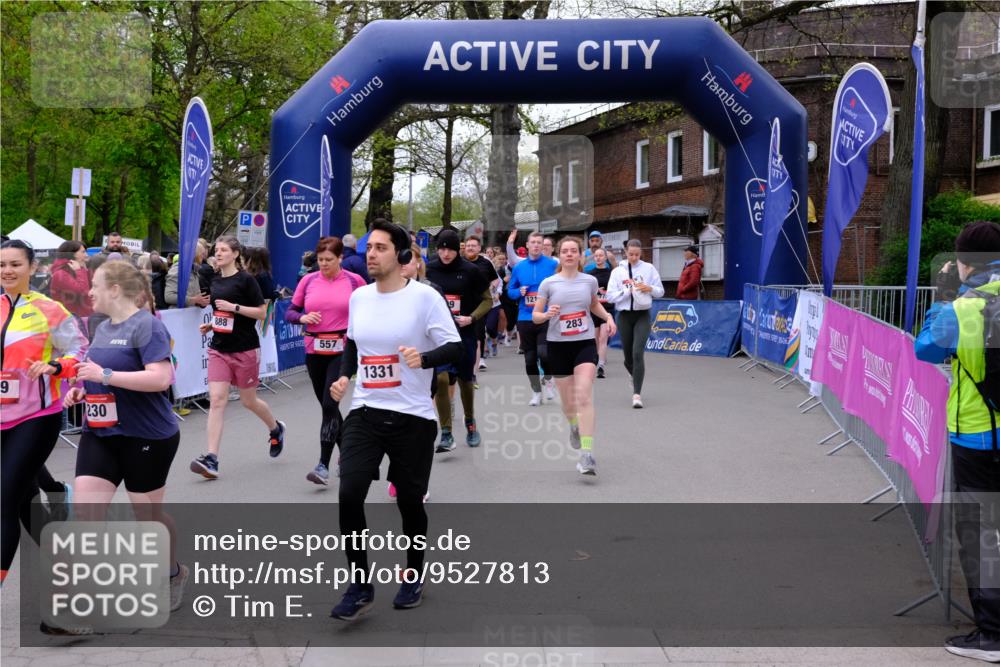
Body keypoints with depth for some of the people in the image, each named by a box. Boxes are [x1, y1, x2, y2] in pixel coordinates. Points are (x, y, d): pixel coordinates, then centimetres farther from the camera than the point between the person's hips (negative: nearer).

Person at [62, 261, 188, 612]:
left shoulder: (147, 325, -16)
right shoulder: (103, 328, 11)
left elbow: (160, 379, -26)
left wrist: (104, 375, -26)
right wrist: (82, 390, 4)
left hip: (147, 437, -7)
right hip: (100, 434, 7)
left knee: (149, 515, 10)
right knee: (85, 515, -4)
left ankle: (173, 574, 36)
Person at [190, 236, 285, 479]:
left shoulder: (245, 280, -8)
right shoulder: (215, 282, 10)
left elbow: (261, 312, -11)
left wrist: (234, 307, -20)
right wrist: (210, 324, 6)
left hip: (245, 349, -5)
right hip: (219, 349, 5)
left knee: (248, 401, 9)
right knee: (216, 400, -8)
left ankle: (276, 429, 40)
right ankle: (211, 459, -13)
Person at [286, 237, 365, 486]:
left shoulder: (354, 281, -2)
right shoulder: (308, 281, 4)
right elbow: (290, 311, 8)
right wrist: (302, 317, -12)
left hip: (342, 350, -4)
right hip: (314, 351, 4)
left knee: (329, 404, -13)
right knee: (327, 405, 13)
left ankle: (323, 466, -11)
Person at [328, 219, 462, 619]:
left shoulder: (425, 297, -10)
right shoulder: (358, 297, 7)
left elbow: (456, 349, -12)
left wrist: (424, 358, -30)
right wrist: (344, 376, 7)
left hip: (412, 417, -4)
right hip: (364, 412, 4)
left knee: (409, 501, 8)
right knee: (349, 495, -10)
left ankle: (413, 576, 33)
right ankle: (360, 587, 5)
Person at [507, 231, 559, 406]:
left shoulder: (553, 265, -2)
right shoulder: (519, 267, 7)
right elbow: (510, 290, 14)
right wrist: (519, 292, -6)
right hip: (525, 318, 3)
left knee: (543, 352, -20)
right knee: (530, 358, 8)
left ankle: (548, 380, 10)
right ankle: (536, 392, 25)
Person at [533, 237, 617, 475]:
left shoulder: (590, 280, 5)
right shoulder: (549, 283, -2)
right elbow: (535, 315, 1)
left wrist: (608, 317, 6)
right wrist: (547, 314, -21)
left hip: (585, 343, 0)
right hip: (558, 346, 0)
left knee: (584, 397, -18)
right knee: (568, 402, 9)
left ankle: (587, 455, -22)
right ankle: (574, 426, 46)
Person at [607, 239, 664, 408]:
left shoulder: (649, 268, 2)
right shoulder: (617, 271, 2)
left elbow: (660, 292, 6)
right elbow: (610, 296, -4)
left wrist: (650, 288, -14)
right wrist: (629, 290, -16)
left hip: (642, 315, -2)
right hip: (624, 315, 2)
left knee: (638, 353, -17)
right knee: (628, 355, 10)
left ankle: (637, 394, -16)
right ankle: (633, 374, 46)